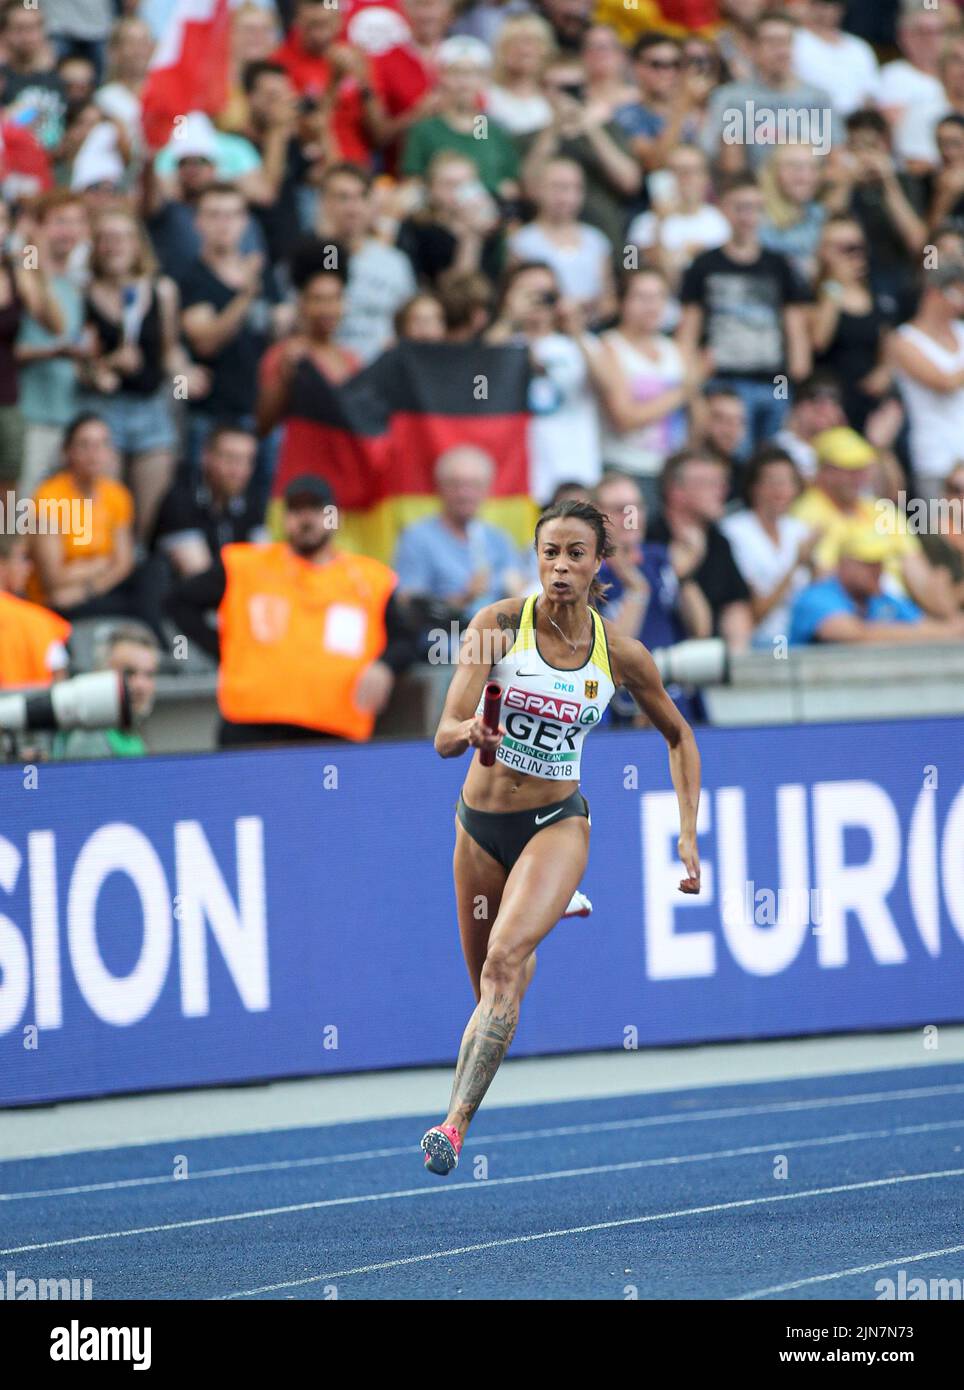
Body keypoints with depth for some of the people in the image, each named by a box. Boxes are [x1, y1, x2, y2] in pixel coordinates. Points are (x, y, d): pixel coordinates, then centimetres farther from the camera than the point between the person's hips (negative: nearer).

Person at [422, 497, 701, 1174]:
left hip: (557, 823, -2)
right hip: (481, 823, 2)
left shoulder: (621, 654, -7)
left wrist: (689, 836, 2)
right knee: (494, 991, 9)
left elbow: (680, 736, 10)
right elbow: (445, 736, -17)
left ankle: (456, 1122, -31)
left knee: (505, 959, -26)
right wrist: (471, 732, -41)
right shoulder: (500, 623, -11)